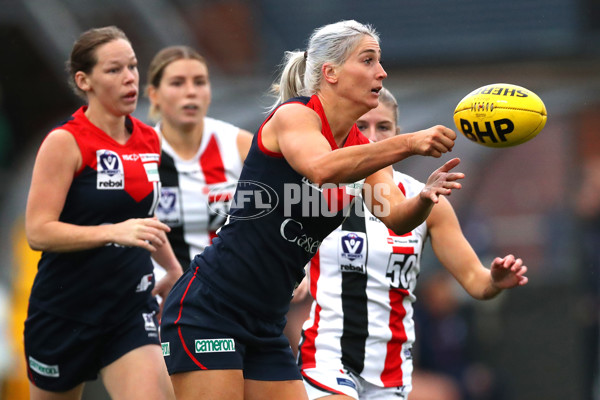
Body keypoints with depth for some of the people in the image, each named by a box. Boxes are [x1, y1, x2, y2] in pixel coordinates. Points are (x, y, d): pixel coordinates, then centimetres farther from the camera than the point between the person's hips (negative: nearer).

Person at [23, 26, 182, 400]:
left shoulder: (149, 140, 6)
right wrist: (114, 232, -31)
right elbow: (38, 231, -20)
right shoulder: (66, 142, -12)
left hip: (132, 308, 4)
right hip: (65, 309, -4)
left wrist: (173, 269, 29)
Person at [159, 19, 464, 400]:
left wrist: (425, 197, -29)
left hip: (267, 326, 8)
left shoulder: (362, 149, 10)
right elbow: (321, 168, -32)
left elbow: (396, 216, -6)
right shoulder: (294, 115, -10)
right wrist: (408, 144, -41)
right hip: (208, 308, -8)